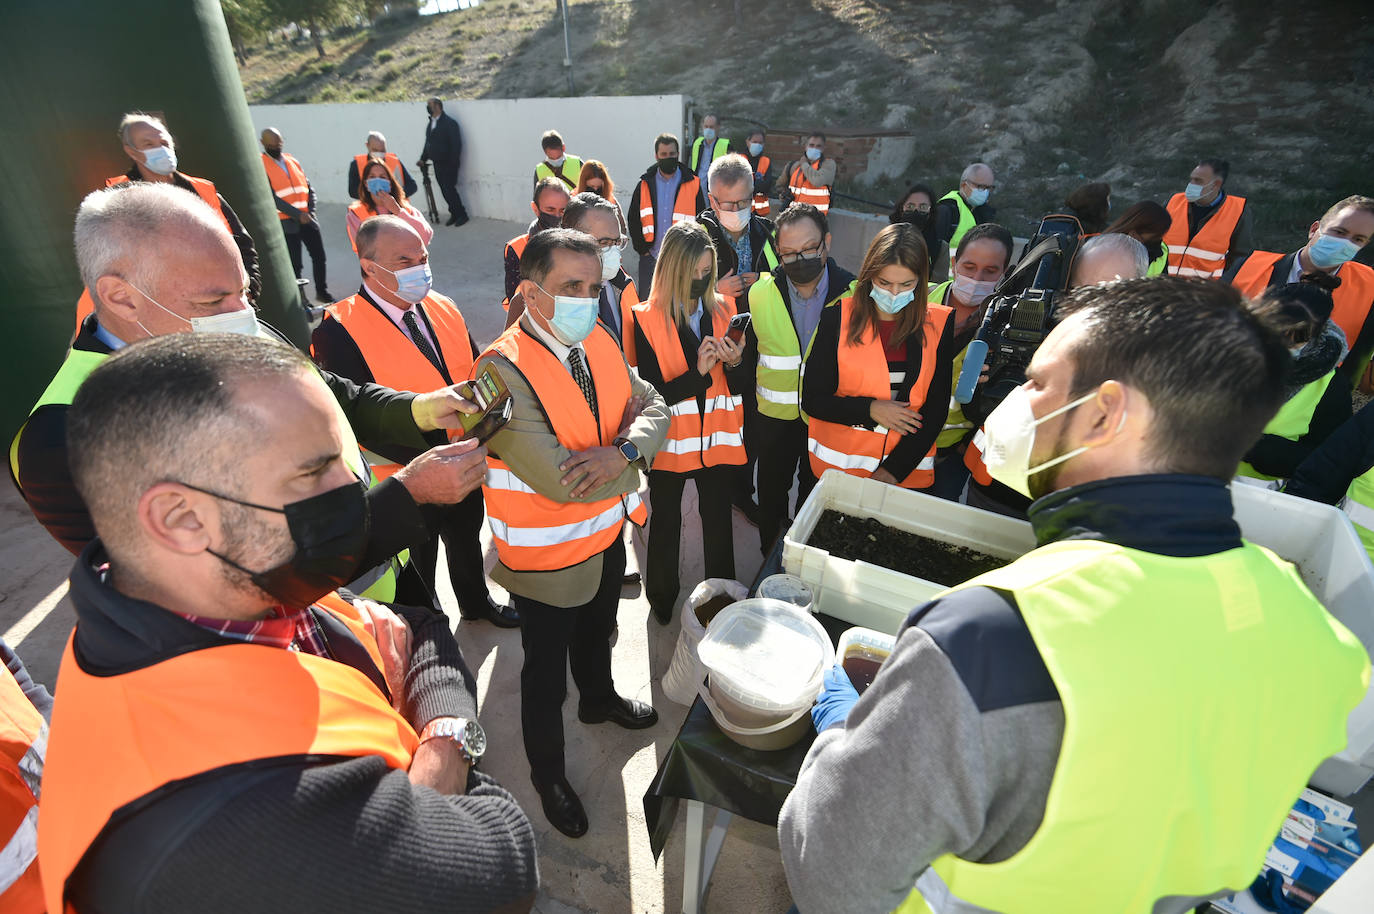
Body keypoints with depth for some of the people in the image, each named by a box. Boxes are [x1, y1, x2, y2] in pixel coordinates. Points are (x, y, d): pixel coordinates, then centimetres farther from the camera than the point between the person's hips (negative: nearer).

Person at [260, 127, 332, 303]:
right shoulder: (261, 164, -3)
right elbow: (271, 197, -10)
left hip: (307, 218, 5)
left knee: (319, 256, 7)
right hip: (286, 222, -5)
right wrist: (298, 215, -16)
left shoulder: (292, 160, 12)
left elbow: (309, 188, 13)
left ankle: (322, 291, 22)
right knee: (295, 263, -1)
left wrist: (310, 211, -3)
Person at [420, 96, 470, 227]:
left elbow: (456, 144, -15)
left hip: (448, 164, -7)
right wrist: (423, 159, 8)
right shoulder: (430, 124, 13)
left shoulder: (449, 122, -11)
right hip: (437, 164, 7)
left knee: (449, 189, -8)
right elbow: (428, 144, 19)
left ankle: (462, 215, 5)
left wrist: (453, 163, -19)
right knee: (445, 190, 7)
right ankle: (454, 214, 19)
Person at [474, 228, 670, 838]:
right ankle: (547, 773, 45)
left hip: (608, 534, 7)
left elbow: (654, 407, -7)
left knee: (598, 630, 32)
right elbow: (559, 479, -35)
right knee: (546, 671, 17)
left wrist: (622, 450, -29)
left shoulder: (598, 342, -5)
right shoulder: (502, 369, -29)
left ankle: (599, 697, 64)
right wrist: (634, 453, -20)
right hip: (548, 556, -6)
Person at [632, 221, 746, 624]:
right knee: (666, 522, 15)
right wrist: (698, 371, -27)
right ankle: (662, 597, 38)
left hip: (719, 439, 2)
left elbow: (740, 387, 2)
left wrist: (735, 363, -20)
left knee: (718, 519, 12)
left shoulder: (725, 310, 0)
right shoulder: (647, 319, -10)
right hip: (669, 441, -2)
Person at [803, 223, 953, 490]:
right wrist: (870, 410, -18)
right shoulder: (837, 317, -7)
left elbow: (936, 408, -3)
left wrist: (892, 471, -11)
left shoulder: (939, 324, -2)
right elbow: (812, 400, -5)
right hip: (837, 467, -1)